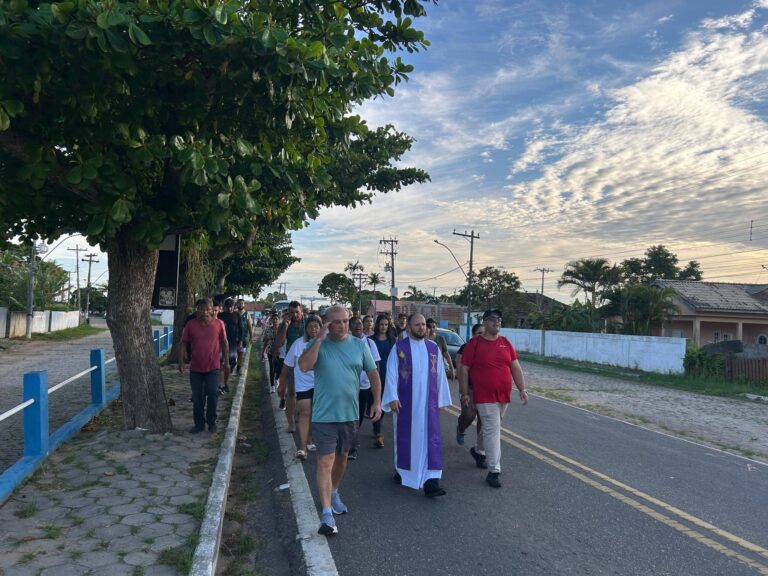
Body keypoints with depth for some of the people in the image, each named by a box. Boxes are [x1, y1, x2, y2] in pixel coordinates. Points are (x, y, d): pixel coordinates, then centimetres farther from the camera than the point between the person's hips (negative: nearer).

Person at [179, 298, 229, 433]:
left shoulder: (219, 324, -3)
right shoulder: (190, 325, -1)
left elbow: (224, 343, 5)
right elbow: (184, 344, 3)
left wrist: (226, 362, 5)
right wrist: (181, 361, -6)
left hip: (213, 367, -1)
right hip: (195, 368, 1)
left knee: (212, 394, -4)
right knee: (197, 397, 9)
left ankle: (211, 422, 14)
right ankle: (199, 423, 23)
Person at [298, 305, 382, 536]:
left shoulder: (359, 345, 0)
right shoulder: (318, 344, -7)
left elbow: (373, 374, 7)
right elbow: (304, 366, -24)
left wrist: (377, 401, 0)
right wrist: (320, 338, -23)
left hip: (350, 414, 4)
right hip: (324, 415, -4)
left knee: (342, 457, 20)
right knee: (325, 462, -7)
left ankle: (334, 493, 43)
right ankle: (327, 513, -3)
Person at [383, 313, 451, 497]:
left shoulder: (433, 348, 5)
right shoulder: (399, 348, -3)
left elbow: (440, 375, 8)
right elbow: (391, 374, -4)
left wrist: (441, 399, 7)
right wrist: (392, 397, -11)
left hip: (428, 403, 2)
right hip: (405, 403, -2)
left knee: (430, 439, -3)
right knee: (405, 438, 11)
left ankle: (430, 482, -3)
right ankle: (402, 471, 32)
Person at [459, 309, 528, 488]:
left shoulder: (506, 343, 7)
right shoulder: (474, 344, -7)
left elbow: (516, 367, 9)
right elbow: (464, 369, -5)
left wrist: (522, 389, 2)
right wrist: (464, 394, -7)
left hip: (504, 396, 5)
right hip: (484, 397, -5)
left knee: (490, 427, 19)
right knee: (493, 430, -9)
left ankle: (479, 451, 44)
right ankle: (494, 471, -3)